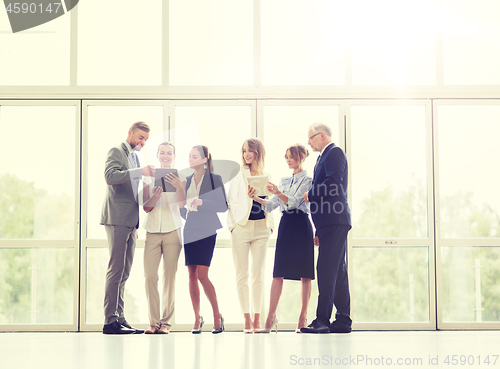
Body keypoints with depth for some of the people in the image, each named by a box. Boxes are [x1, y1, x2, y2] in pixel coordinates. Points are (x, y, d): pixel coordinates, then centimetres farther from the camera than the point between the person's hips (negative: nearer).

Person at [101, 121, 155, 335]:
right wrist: (140, 171, -26)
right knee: (116, 270, -11)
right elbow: (110, 176, -21)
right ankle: (110, 321, -10)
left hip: (130, 221, 9)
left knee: (124, 273, 7)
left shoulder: (135, 157, 24)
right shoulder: (116, 152, -2)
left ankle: (119, 318, 9)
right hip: (117, 219, -9)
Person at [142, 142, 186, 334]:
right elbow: (146, 207, 6)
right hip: (152, 231, 2)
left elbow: (183, 203, -7)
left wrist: (178, 186, -25)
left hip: (172, 231, -2)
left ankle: (166, 321, 2)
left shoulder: (179, 177, 7)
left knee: (170, 276, -3)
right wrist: (154, 198, -15)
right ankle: (154, 321, 1)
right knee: (150, 276, -5)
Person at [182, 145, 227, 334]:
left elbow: (223, 206, -6)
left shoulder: (214, 179, -1)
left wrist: (202, 202, -17)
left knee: (202, 274, -11)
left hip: (206, 230, -5)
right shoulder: (187, 180, 14)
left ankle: (217, 315, 4)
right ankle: (197, 318, 9)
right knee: (192, 274, 2)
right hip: (189, 230, 5)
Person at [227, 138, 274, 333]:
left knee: (258, 274, 2)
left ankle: (257, 319, 5)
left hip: (261, 228, 3)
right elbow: (231, 201, 2)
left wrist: (270, 224, 3)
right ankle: (247, 319, 0)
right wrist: (234, 223, -6)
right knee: (242, 274, -3)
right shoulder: (239, 175, 4)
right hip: (241, 227, -2)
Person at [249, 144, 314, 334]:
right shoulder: (284, 181, 18)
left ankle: (303, 317, 3)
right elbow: (271, 205, 12)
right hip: (285, 225, 5)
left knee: (305, 274, -2)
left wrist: (278, 193, -31)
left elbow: (294, 201, -14)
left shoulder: (307, 180, 0)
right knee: (278, 273, -3)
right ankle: (271, 318, -6)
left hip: (301, 226, -5)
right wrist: (256, 198, -4)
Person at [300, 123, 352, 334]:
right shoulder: (323, 157, 25)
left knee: (326, 269, -13)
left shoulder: (334, 152, -5)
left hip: (334, 221, -10)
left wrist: (310, 195, -6)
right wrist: (319, 232, 20)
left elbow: (333, 183, -21)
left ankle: (322, 320, -14)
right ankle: (343, 321, 12)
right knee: (337, 271, 9)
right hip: (331, 223, 10)